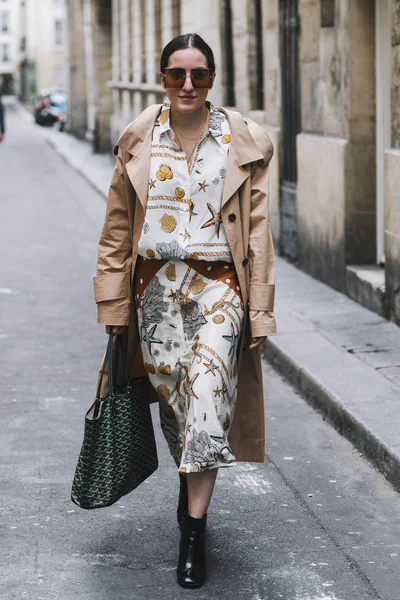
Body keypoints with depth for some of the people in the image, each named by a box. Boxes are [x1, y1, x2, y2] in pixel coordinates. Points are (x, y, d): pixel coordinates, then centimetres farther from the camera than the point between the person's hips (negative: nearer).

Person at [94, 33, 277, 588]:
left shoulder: (242, 142, 0)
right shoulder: (139, 141, 3)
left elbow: (258, 229, 1)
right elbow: (118, 226, 7)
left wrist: (259, 311, -4)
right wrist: (114, 303, 3)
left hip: (218, 285, -2)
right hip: (157, 286, 2)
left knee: (208, 393, -14)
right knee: (172, 397, 9)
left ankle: (194, 532, -7)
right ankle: (190, 481, 39)